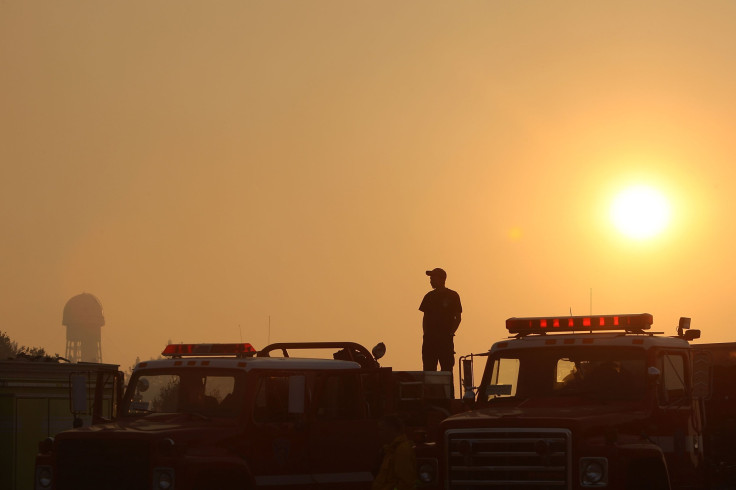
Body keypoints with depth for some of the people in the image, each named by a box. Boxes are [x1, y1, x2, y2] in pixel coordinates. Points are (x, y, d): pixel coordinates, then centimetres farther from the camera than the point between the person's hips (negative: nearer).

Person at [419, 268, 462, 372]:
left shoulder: (453, 296, 2)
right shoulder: (429, 296, 13)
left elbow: (457, 318, 3)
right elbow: (425, 317, 16)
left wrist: (450, 333, -8)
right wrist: (425, 333, 2)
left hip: (445, 339, -4)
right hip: (429, 339, 4)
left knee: (447, 370, -7)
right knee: (428, 369, 0)